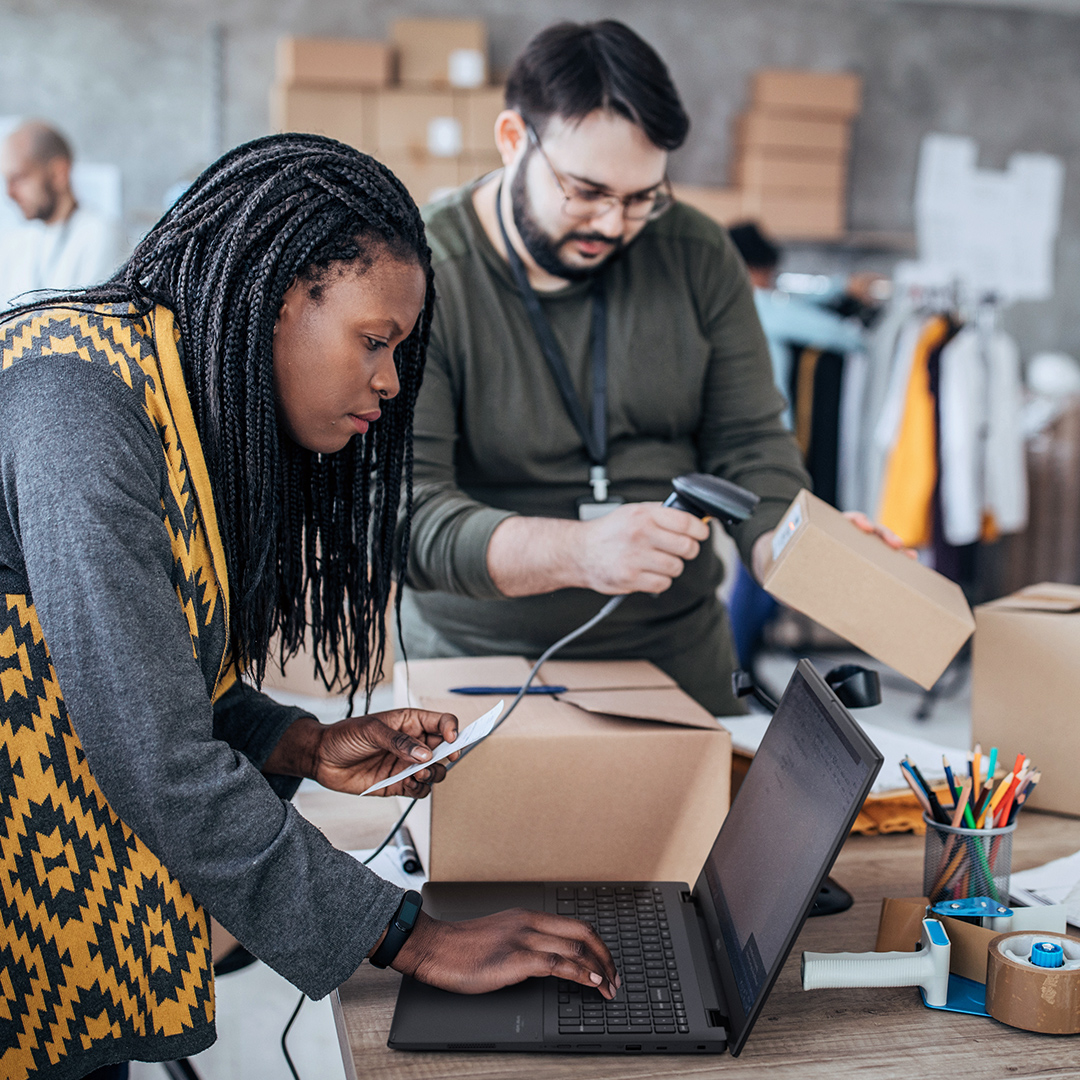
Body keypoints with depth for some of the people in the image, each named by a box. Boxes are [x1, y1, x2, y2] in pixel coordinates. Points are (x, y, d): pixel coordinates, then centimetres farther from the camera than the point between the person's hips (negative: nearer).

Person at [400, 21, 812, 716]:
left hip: (680, 657, 3)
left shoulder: (699, 257, 3)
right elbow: (401, 517, -18)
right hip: (479, 671, -2)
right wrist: (578, 550, -34)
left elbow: (751, 446, 6)